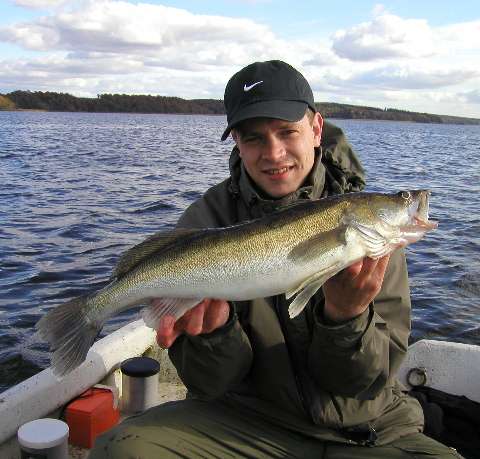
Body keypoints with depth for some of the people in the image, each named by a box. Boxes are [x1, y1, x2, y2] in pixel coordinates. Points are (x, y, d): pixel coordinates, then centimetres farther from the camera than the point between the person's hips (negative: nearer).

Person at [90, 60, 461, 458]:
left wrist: (345, 317, -28)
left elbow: (369, 380, -9)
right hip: (249, 418, -1)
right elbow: (210, 385, -9)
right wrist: (215, 330, -29)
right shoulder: (204, 223, -8)